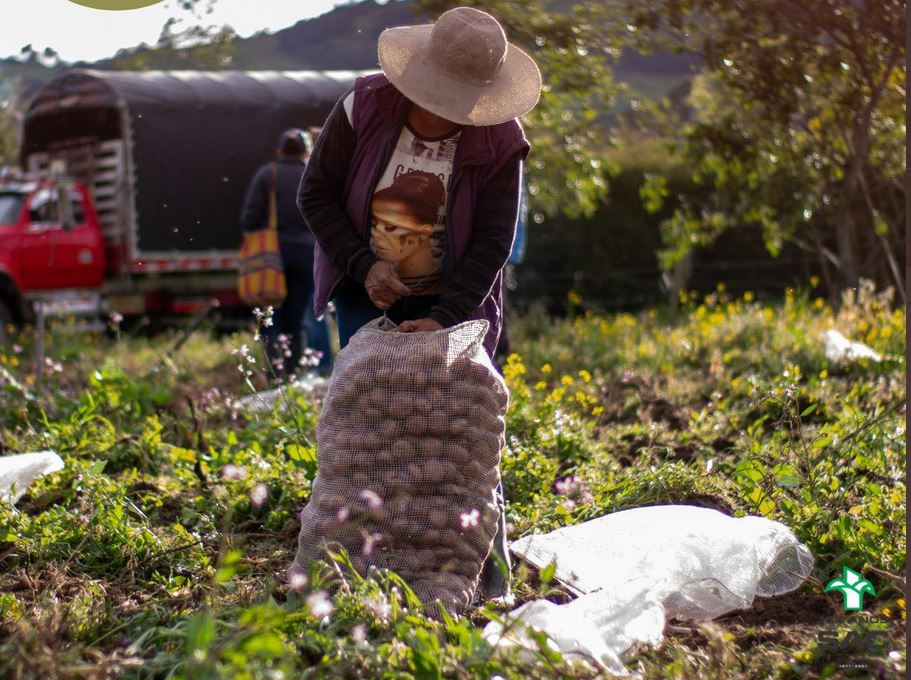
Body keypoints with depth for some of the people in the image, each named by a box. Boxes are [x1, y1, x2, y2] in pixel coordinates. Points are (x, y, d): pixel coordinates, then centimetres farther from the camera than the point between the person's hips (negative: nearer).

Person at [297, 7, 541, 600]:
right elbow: (316, 196, -7)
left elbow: (493, 241, -18)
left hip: (450, 300, -1)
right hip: (366, 290, 1)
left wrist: (445, 320, -28)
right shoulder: (364, 109, -15)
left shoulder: (500, 142, -17)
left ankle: (492, 567, 5)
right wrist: (363, 264, -19)